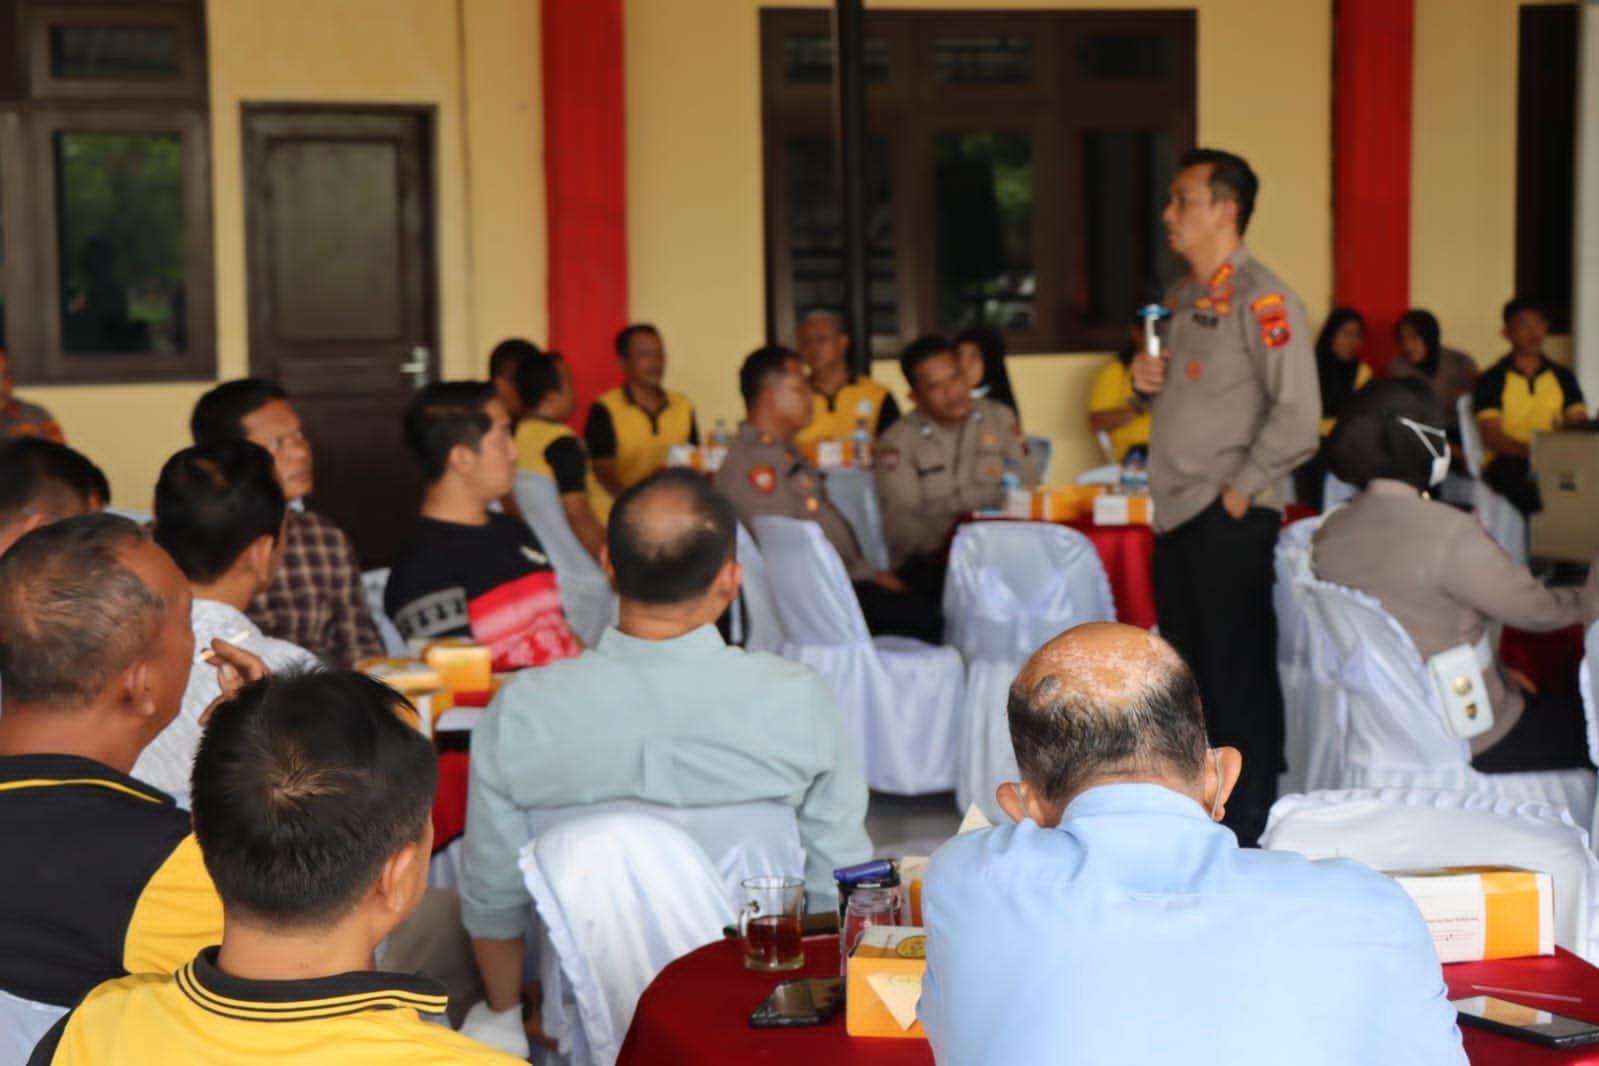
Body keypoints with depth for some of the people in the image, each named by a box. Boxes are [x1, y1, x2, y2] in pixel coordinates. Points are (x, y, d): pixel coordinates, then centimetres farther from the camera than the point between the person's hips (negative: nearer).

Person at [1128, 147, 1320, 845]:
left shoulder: (1261, 301, -11)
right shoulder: (1180, 300, 16)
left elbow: (1297, 415, -17)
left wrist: (1240, 490, -15)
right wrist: (1146, 384, 4)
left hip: (1228, 521, -9)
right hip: (1176, 516, 9)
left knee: (1239, 679, -3)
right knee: (1187, 674, 15)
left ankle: (1247, 832, 5)